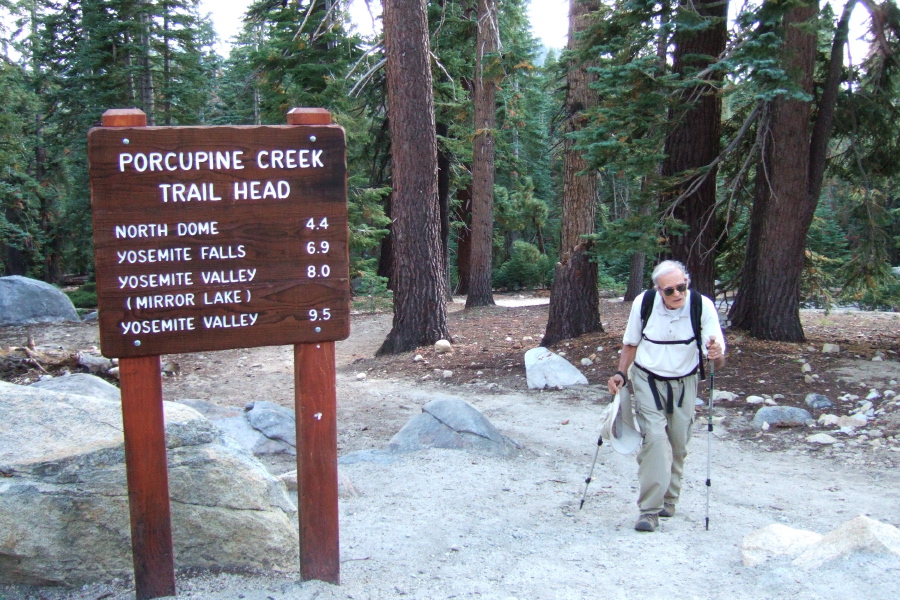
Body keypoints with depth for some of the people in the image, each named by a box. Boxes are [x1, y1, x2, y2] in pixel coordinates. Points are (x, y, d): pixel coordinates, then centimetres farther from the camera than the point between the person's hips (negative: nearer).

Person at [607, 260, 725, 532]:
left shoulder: (703, 306, -19)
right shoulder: (643, 303, -17)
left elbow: (719, 359, -18)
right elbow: (630, 343, 1)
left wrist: (716, 355, -40)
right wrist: (621, 373, -10)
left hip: (684, 384, 1)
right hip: (647, 380, -1)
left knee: (678, 444, 9)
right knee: (654, 437, -16)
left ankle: (668, 500, 31)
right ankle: (650, 510, -11)